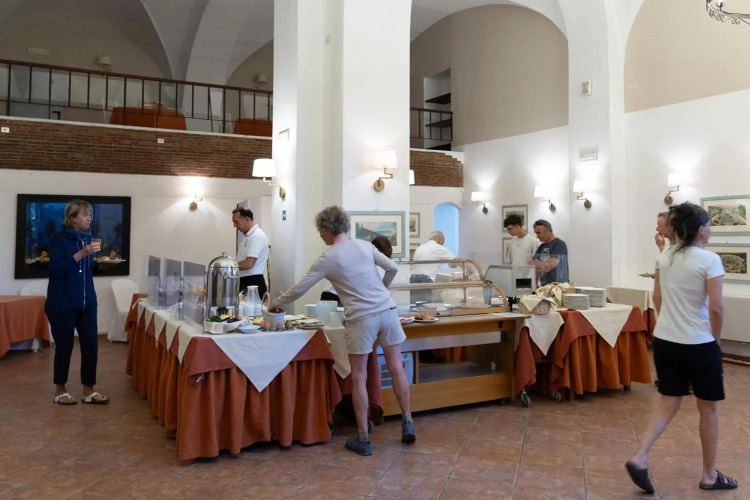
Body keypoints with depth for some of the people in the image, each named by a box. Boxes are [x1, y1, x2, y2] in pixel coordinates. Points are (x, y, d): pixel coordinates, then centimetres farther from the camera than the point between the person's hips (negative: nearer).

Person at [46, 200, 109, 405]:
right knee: (64, 346, 4)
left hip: (87, 301, 6)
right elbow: (56, 270, -19)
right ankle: (59, 391, 20)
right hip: (63, 302, -6)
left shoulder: (87, 238, 10)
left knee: (90, 344, 3)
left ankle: (88, 391, 12)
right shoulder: (59, 238, -8)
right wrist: (81, 254, -24)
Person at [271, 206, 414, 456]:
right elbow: (393, 268, 8)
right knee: (396, 368, 13)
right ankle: (407, 424, 21)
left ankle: (363, 439, 11)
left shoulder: (328, 258, -3)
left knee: (359, 379, 6)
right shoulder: (365, 245, 8)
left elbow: (300, 288, 1)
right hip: (387, 310, 5)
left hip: (362, 317, -4)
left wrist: (275, 303, 16)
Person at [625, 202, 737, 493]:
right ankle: (709, 475, 25)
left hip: (664, 341, 5)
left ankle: (639, 458, -1)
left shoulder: (663, 258, 4)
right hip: (699, 344, -5)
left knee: (668, 404, 13)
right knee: (708, 409, 12)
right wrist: (715, 339, 0)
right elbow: (716, 308, -15)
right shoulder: (710, 260, -14)